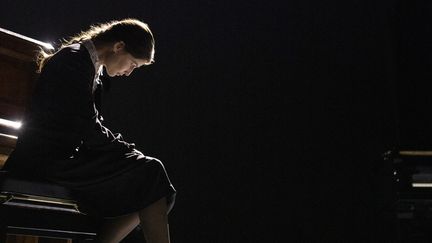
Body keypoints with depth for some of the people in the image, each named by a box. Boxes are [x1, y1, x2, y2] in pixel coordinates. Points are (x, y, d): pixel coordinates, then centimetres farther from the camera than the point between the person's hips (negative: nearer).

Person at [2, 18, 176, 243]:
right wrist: (129, 150, -8)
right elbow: (88, 128, -18)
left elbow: (91, 127, 16)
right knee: (149, 170, -15)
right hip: (48, 158, -10)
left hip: (64, 156, 10)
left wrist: (125, 150, 3)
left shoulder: (91, 66, 16)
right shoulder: (73, 60, -13)